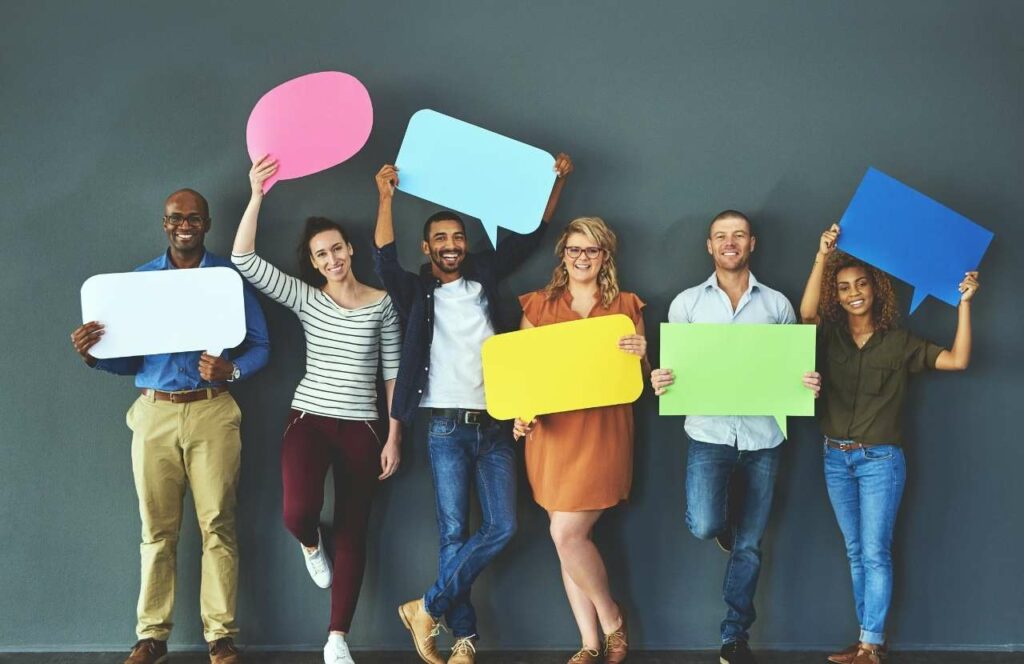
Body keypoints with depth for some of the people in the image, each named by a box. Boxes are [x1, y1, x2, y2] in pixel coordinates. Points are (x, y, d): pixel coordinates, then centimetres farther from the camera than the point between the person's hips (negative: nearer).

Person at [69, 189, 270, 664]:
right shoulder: (139, 280, 11)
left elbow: (260, 347, 3)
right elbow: (128, 358, 11)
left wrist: (231, 370, -17)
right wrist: (93, 354, -10)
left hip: (212, 412, -2)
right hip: (154, 414, 2)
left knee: (217, 526, -2)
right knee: (157, 530, 3)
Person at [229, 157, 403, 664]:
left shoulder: (381, 303, 2)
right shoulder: (305, 298, 1)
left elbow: (393, 372, 3)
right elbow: (244, 261, -10)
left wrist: (394, 437, -1)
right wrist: (257, 195, -18)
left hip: (362, 428, 1)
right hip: (309, 421, -1)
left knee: (352, 531, 4)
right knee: (298, 513, -23)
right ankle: (311, 544, 18)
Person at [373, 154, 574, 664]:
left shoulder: (484, 275, 13)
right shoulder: (416, 291, 5)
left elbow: (530, 235, 12)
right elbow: (385, 261, -14)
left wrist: (556, 181, 4)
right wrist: (385, 197, -22)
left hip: (495, 425, 3)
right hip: (448, 429, -3)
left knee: (501, 528, -7)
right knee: (453, 532, -3)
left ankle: (427, 608, 3)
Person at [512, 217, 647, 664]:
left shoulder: (626, 306, 8)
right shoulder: (539, 304, 9)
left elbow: (638, 378, 9)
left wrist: (641, 356, -13)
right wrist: (520, 413, -8)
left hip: (603, 432, -2)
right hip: (552, 432, 3)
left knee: (567, 534, -11)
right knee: (571, 538, 5)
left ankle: (611, 619, 12)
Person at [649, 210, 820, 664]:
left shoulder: (777, 304, 7)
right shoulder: (686, 303, 5)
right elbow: (673, 365, 7)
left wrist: (811, 384, -11)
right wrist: (660, 381, -16)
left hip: (762, 436, 1)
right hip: (709, 432, -1)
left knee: (749, 546, 6)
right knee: (704, 526, -21)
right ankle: (721, 520, 18)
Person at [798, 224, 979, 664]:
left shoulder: (899, 342, -2)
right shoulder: (829, 336, 2)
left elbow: (958, 360, -9)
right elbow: (806, 311, -19)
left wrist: (964, 303, -14)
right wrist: (823, 256, -25)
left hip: (880, 460, -3)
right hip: (836, 459, 4)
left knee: (875, 553, -3)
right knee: (855, 552, 11)